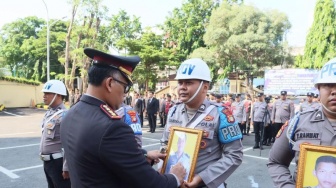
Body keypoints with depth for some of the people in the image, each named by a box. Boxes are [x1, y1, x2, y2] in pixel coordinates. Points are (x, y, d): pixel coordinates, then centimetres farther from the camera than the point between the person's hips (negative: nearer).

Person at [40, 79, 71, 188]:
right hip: (47, 162, 9)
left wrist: (66, 167, -22)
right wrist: (43, 157, 19)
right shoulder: (48, 113, 7)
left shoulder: (64, 115, -21)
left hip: (58, 162, -9)